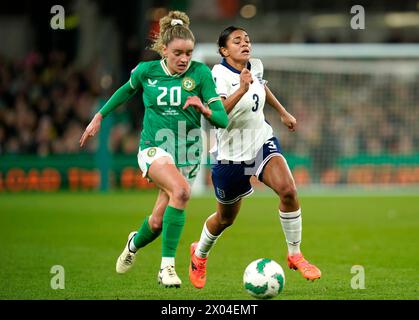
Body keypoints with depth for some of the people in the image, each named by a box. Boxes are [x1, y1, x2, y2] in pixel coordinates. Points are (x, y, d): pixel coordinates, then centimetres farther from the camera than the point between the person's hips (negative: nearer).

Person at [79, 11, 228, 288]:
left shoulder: (200, 73, -8)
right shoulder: (146, 71, -4)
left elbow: (222, 120, -10)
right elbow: (127, 91, 19)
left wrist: (205, 109, -30)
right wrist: (99, 117, 23)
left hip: (187, 155, 2)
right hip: (154, 149, -2)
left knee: (158, 222, 4)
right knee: (181, 191, -32)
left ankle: (135, 243, 42)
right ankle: (167, 266, -23)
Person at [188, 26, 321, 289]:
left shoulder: (256, 66, -2)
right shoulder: (220, 75, -21)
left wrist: (283, 112, 26)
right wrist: (241, 90, -48)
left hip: (263, 142, 4)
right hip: (232, 154, -4)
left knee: (288, 190, -25)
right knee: (226, 218, 14)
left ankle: (295, 254, -9)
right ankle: (199, 254, 46)